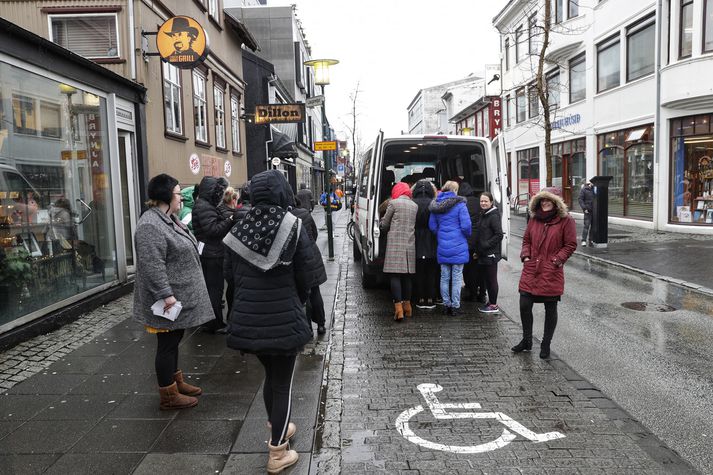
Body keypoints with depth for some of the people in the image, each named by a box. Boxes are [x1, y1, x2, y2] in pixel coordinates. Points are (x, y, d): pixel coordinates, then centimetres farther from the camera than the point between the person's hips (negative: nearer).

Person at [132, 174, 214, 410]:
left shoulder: (169, 218, 13)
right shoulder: (150, 225, -21)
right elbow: (152, 265, -27)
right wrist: (165, 294, -27)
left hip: (181, 297, 10)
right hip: (169, 301, -10)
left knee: (174, 340, 20)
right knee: (167, 344, 1)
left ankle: (176, 381, 34)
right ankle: (168, 395, 13)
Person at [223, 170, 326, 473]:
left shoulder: (238, 230, 0)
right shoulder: (292, 225, -10)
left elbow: (234, 276, 5)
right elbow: (306, 275, -8)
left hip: (248, 317, 4)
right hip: (284, 318, -4)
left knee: (270, 375, 24)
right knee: (283, 382, 10)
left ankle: (277, 429, 43)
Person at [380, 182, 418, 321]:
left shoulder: (394, 203, -4)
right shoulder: (415, 205, 12)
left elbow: (384, 225, 2)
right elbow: (415, 225, 15)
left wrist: (380, 223, 24)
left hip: (395, 244, -5)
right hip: (410, 244, 5)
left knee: (395, 276, -5)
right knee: (407, 275, 14)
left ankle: (398, 307, -12)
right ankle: (407, 305, 21)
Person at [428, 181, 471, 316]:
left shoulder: (436, 205, 4)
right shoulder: (460, 205, -11)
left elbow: (432, 226, 5)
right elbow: (466, 226, -15)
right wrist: (467, 236, 5)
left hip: (442, 247, 4)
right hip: (458, 247, -4)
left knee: (444, 277, 11)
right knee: (457, 278, 3)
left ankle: (446, 305, 18)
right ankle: (455, 306, 7)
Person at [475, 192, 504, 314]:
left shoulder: (493, 216, -14)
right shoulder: (483, 215, 13)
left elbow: (499, 235, -19)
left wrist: (486, 245, -18)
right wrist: (478, 249, 16)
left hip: (490, 254, -9)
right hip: (483, 254, 9)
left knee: (491, 279, -1)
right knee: (486, 278, 15)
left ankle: (493, 305, 8)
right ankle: (490, 302, 26)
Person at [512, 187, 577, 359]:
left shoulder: (566, 221, -4)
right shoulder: (534, 219, 10)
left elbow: (571, 245, -3)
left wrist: (558, 259, -13)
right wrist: (525, 255, 2)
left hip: (552, 273, -4)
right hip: (531, 270, 4)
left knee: (550, 309, 8)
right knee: (524, 305, 3)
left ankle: (546, 345, 23)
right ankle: (526, 340, 23)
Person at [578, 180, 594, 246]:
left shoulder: (594, 188, 13)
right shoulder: (583, 190, -2)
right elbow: (580, 199, -7)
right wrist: (584, 208, -15)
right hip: (588, 211, -5)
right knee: (586, 225, -9)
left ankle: (591, 239, 17)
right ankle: (584, 240, -6)